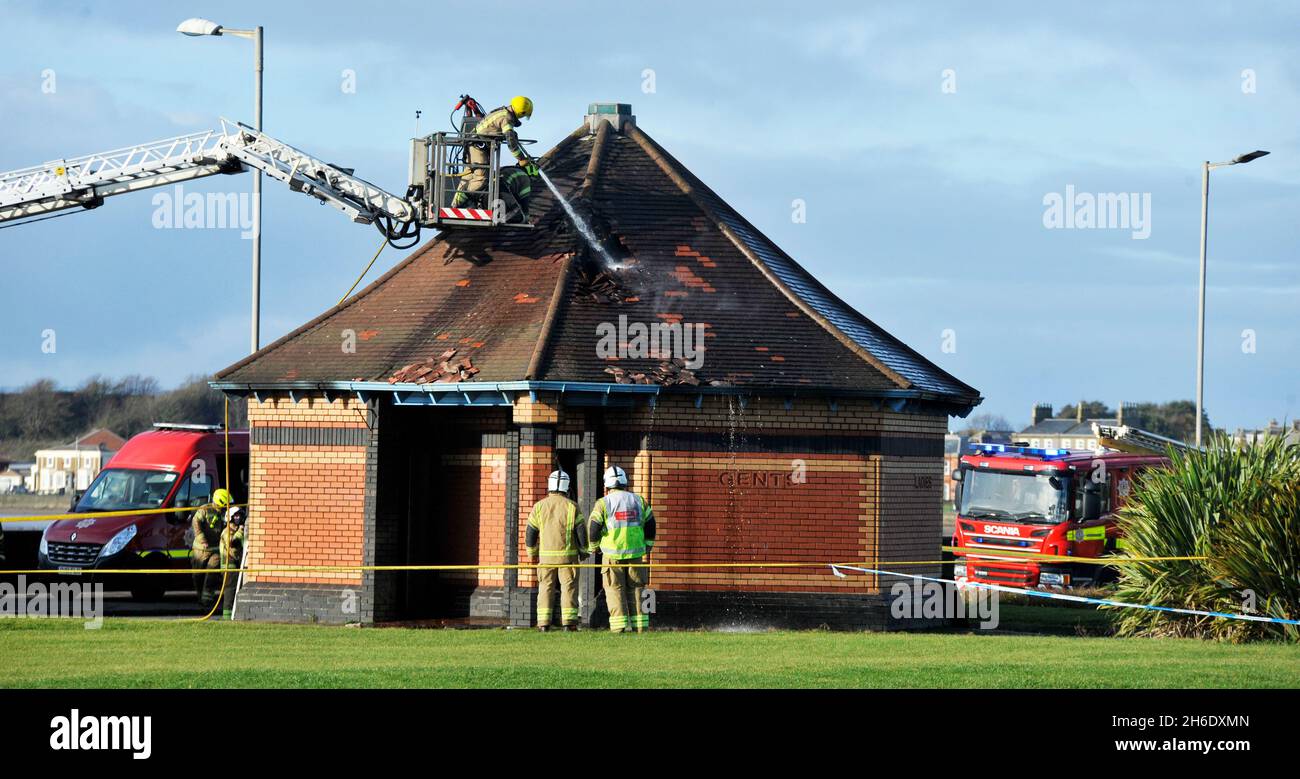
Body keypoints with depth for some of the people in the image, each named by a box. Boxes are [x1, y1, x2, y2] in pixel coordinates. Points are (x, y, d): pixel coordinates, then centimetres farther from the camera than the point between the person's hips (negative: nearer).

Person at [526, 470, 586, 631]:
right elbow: (581, 531, -3)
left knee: (546, 588, 7)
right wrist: (583, 551, 10)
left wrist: (532, 554, 15)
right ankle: (569, 622, -3)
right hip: (567, 555, -1)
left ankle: (543, 623, 0)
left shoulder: (539, 506, 0)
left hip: (545, 555, 1)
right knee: (569, 587, 3)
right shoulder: (572, 506, -4)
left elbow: (530, 532, 3)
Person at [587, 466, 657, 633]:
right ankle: (640, 627, 6)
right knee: (636, 591, 9)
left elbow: (593, 529, -5)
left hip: (613, 555, -3)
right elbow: (650, 526, 11)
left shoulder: (603, 503, -3)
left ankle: (620, 628, -6)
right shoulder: (639, 500, 7)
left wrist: (593, 548, 13)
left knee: (615, 591, 1)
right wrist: (647, 550, 22)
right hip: (636, 554, 3)